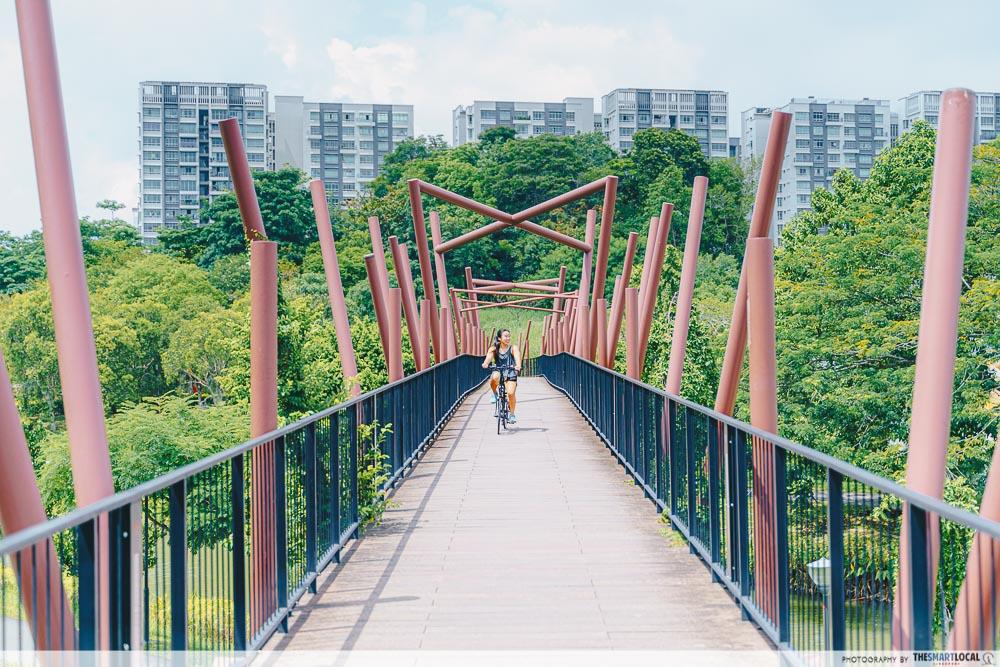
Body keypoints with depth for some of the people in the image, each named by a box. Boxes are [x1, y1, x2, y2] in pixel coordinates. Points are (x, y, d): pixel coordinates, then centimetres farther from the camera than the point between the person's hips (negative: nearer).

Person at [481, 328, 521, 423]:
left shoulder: (513, 348, 0)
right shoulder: (494, 349, 3)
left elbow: (517, 358, -18)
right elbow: (488, 357, -14)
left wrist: (518, 366, -40)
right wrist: (485, 364, -38)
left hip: (510, 373, 0)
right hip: (499, 371, 0)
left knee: (511, 393, -21)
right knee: (494, 377, -36)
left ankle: (512, 414, 3)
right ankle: (494, 394, -6)